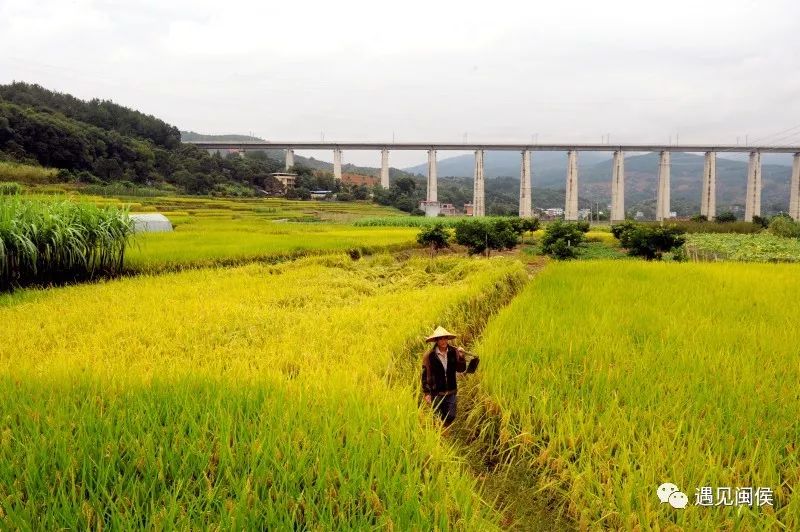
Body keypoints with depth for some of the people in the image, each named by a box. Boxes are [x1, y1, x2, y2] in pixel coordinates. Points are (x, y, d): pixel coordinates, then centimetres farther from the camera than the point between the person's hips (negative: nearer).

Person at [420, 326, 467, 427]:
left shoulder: (453, 352, -3)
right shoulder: (429, 356, -12)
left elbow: (461, 369, -3)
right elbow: (425, 375, -8)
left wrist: (461, 357, -19)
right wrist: (427, 393, -10)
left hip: (451, 393, 3)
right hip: (436, 394, -3)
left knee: (451, 418, 10)